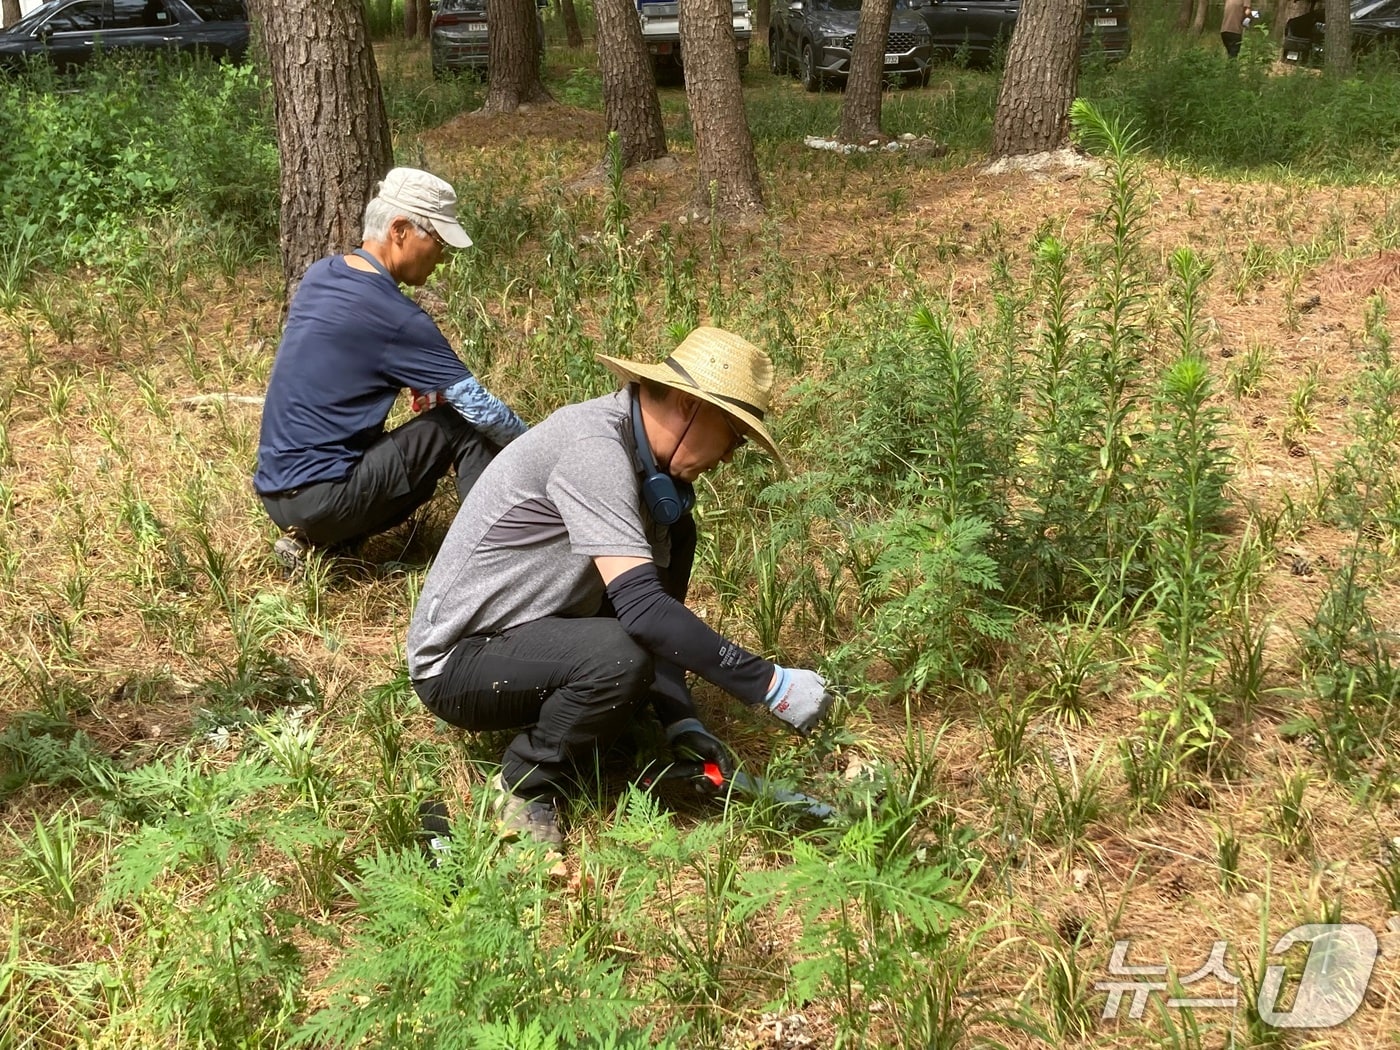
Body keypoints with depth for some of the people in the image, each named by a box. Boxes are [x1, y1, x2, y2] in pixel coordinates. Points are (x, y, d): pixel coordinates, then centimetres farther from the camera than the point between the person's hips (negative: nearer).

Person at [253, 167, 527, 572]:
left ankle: (312, 539, 12)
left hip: (276, 489, 8)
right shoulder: (393, 316, -16)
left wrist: (421, 385, 14)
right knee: (463, 424, -4)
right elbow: (477, 405, -11)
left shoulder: (320, 275, 8)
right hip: (319, 497, -8)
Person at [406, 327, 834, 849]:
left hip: (527, 633, 9)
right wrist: (771, 685, -30)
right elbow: (642, 607, -35)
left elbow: (659, 593, 4)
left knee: (672, 532, 3)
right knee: (619, 656, -35)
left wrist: (682, 722, -6)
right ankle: (527, 785, -6)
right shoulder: (595, 449, -26)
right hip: (458, 661, -9)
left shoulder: (643, 460, 3)